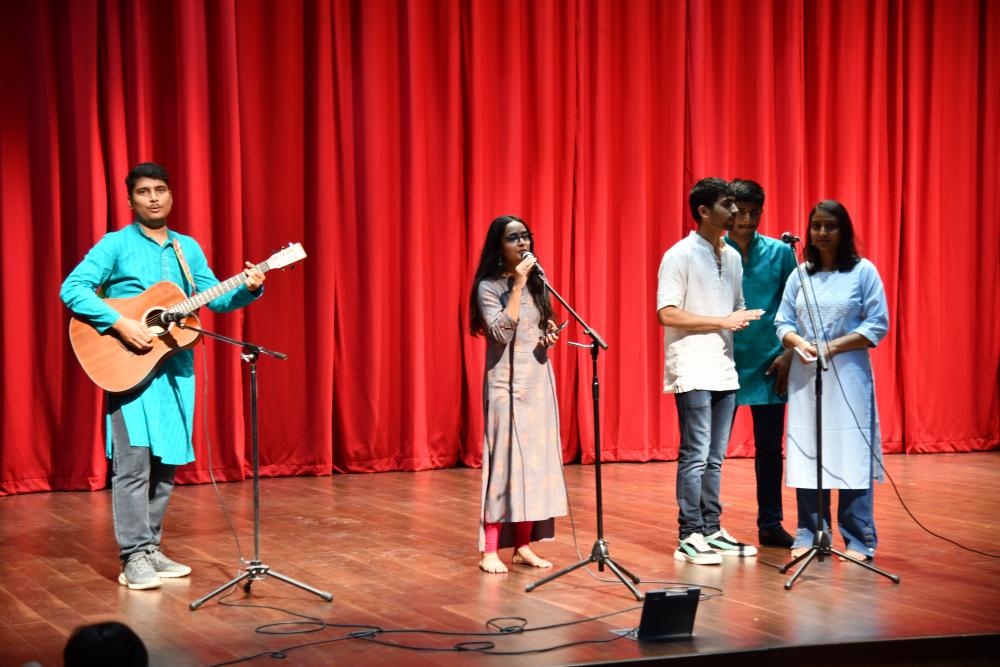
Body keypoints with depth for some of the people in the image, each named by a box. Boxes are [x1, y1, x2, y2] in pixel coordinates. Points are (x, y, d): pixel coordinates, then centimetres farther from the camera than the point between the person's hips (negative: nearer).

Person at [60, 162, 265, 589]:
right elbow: (72, 288, -11)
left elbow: (214, 297, 16)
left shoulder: (188, 248, 15)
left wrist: (248, 289, -4)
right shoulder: (115, 245, -2)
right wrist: (120, 323, -21)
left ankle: (150, 548, 17)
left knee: (166, 461, 7)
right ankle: (134, 558, -7)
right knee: (134, 460, -10)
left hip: (176, 366, 6)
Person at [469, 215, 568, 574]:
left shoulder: (537, 283, 12)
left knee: (534, 457, 4)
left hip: (539, 379, 6)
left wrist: (549, 337, -1)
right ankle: (489, 550, -6)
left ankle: (523, 545, 9)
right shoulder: (489, 287, -6)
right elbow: (501, 332, -19)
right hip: (506, 382, -6)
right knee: (504, 458, -9)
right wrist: (517, 285, -20)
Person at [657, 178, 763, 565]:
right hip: (693, 370, -7)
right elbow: (667, 314, -15)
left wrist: (745, 318, 3)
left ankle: (712, 532, 16)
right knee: (695, 456, -6)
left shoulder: (733, 257, 14)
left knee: (714, 458, 10)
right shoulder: (680, 256, -8)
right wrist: (723, 321, -16)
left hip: (724, 370, 7)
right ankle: (690, 537, -2)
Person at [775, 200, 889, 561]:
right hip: (804, 375, 3)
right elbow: (783, 322, 10)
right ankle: (809, 536, 11)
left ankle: (859, 541, 1)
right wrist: (799, 343, -12)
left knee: (851, 456, -5)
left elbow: (878, 325, -4)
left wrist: (832, 347, -12)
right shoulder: (799, 276, 11)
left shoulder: (863, 272, 1)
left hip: (848, 374, -3)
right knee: (806, 456, 3)